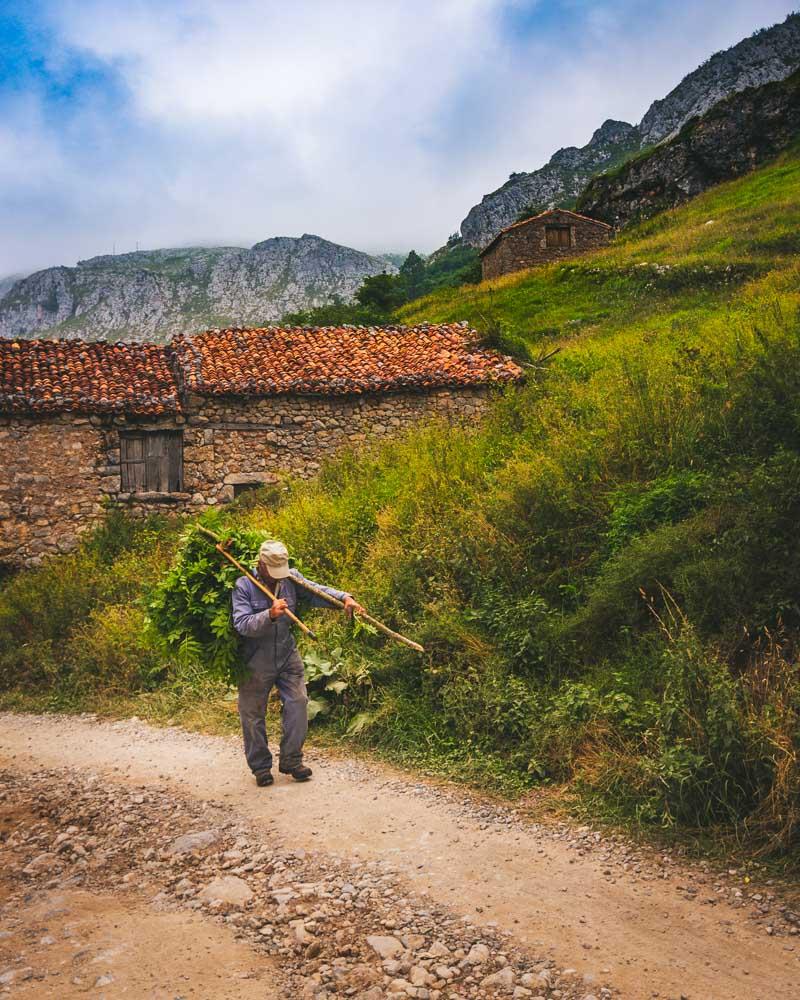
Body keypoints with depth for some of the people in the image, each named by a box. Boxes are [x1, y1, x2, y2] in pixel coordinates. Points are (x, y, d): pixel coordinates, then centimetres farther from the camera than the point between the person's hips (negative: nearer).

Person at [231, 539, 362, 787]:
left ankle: (291, 759, 13)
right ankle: (260, 766, 22)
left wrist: (344, 598, -27)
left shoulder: (291, 578, -1)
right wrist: (270, 615, -40)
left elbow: (317, 591, -10)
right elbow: (242, 625, -24)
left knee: (298, 702, -1)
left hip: (287, 657, 4)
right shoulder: (243, 586, -15)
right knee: (253, 714, 6)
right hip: (256, 663, -3)